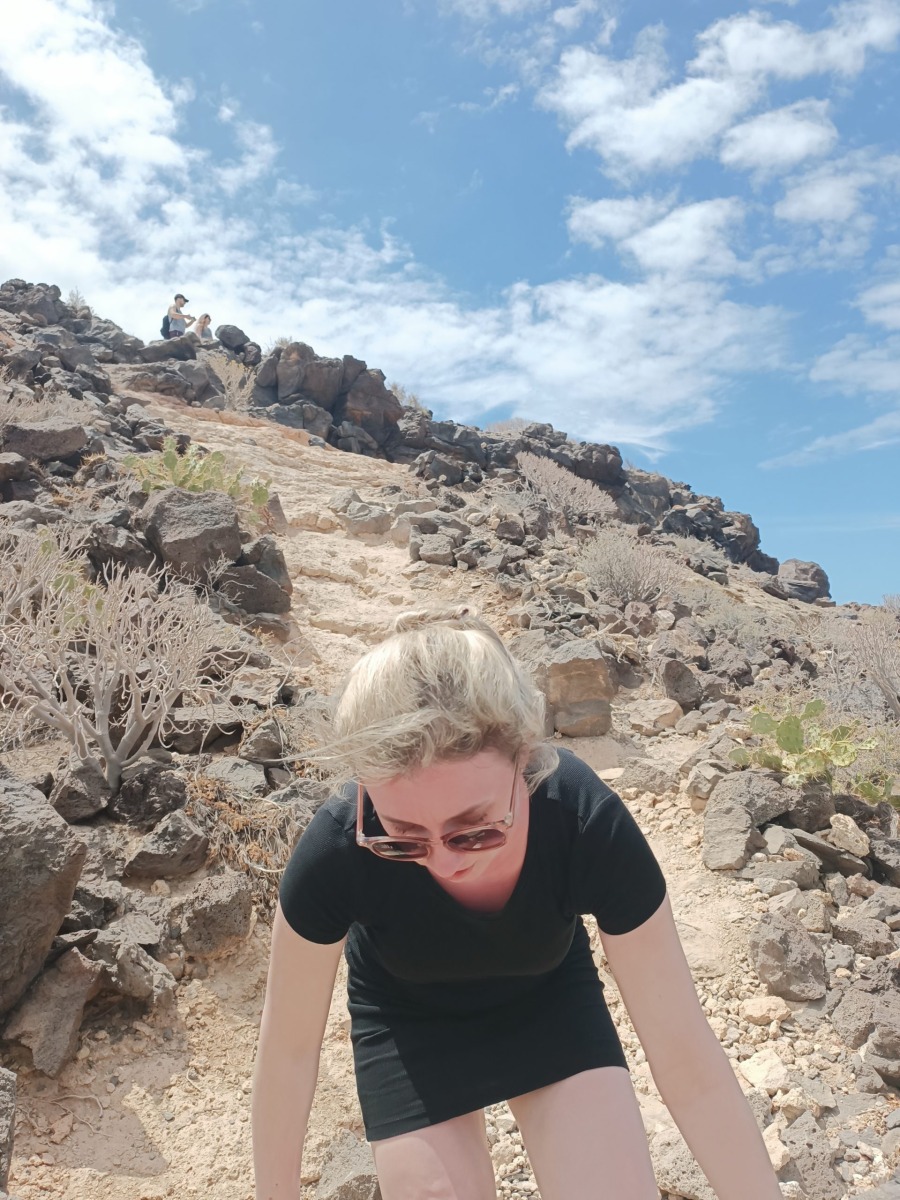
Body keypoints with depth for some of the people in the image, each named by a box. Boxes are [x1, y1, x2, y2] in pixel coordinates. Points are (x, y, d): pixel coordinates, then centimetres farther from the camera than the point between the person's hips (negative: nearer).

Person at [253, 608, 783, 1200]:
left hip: (550, 995, 0)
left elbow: (687, 1059, -24)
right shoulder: (336, 853, -34)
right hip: (409, 1020, 0)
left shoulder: (591, 825, -35)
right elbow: (290, 1047, -17)